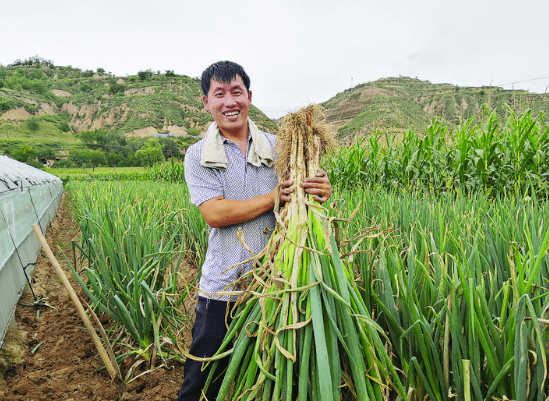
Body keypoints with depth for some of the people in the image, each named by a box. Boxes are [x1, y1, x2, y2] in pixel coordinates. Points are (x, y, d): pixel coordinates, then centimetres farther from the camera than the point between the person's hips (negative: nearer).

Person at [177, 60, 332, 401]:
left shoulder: (277, 147, 7)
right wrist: (274, 197, -16)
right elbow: (215, 214, -13)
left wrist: (323, 189, -19)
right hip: (223, 287, -2)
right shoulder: (199, 156, 0)